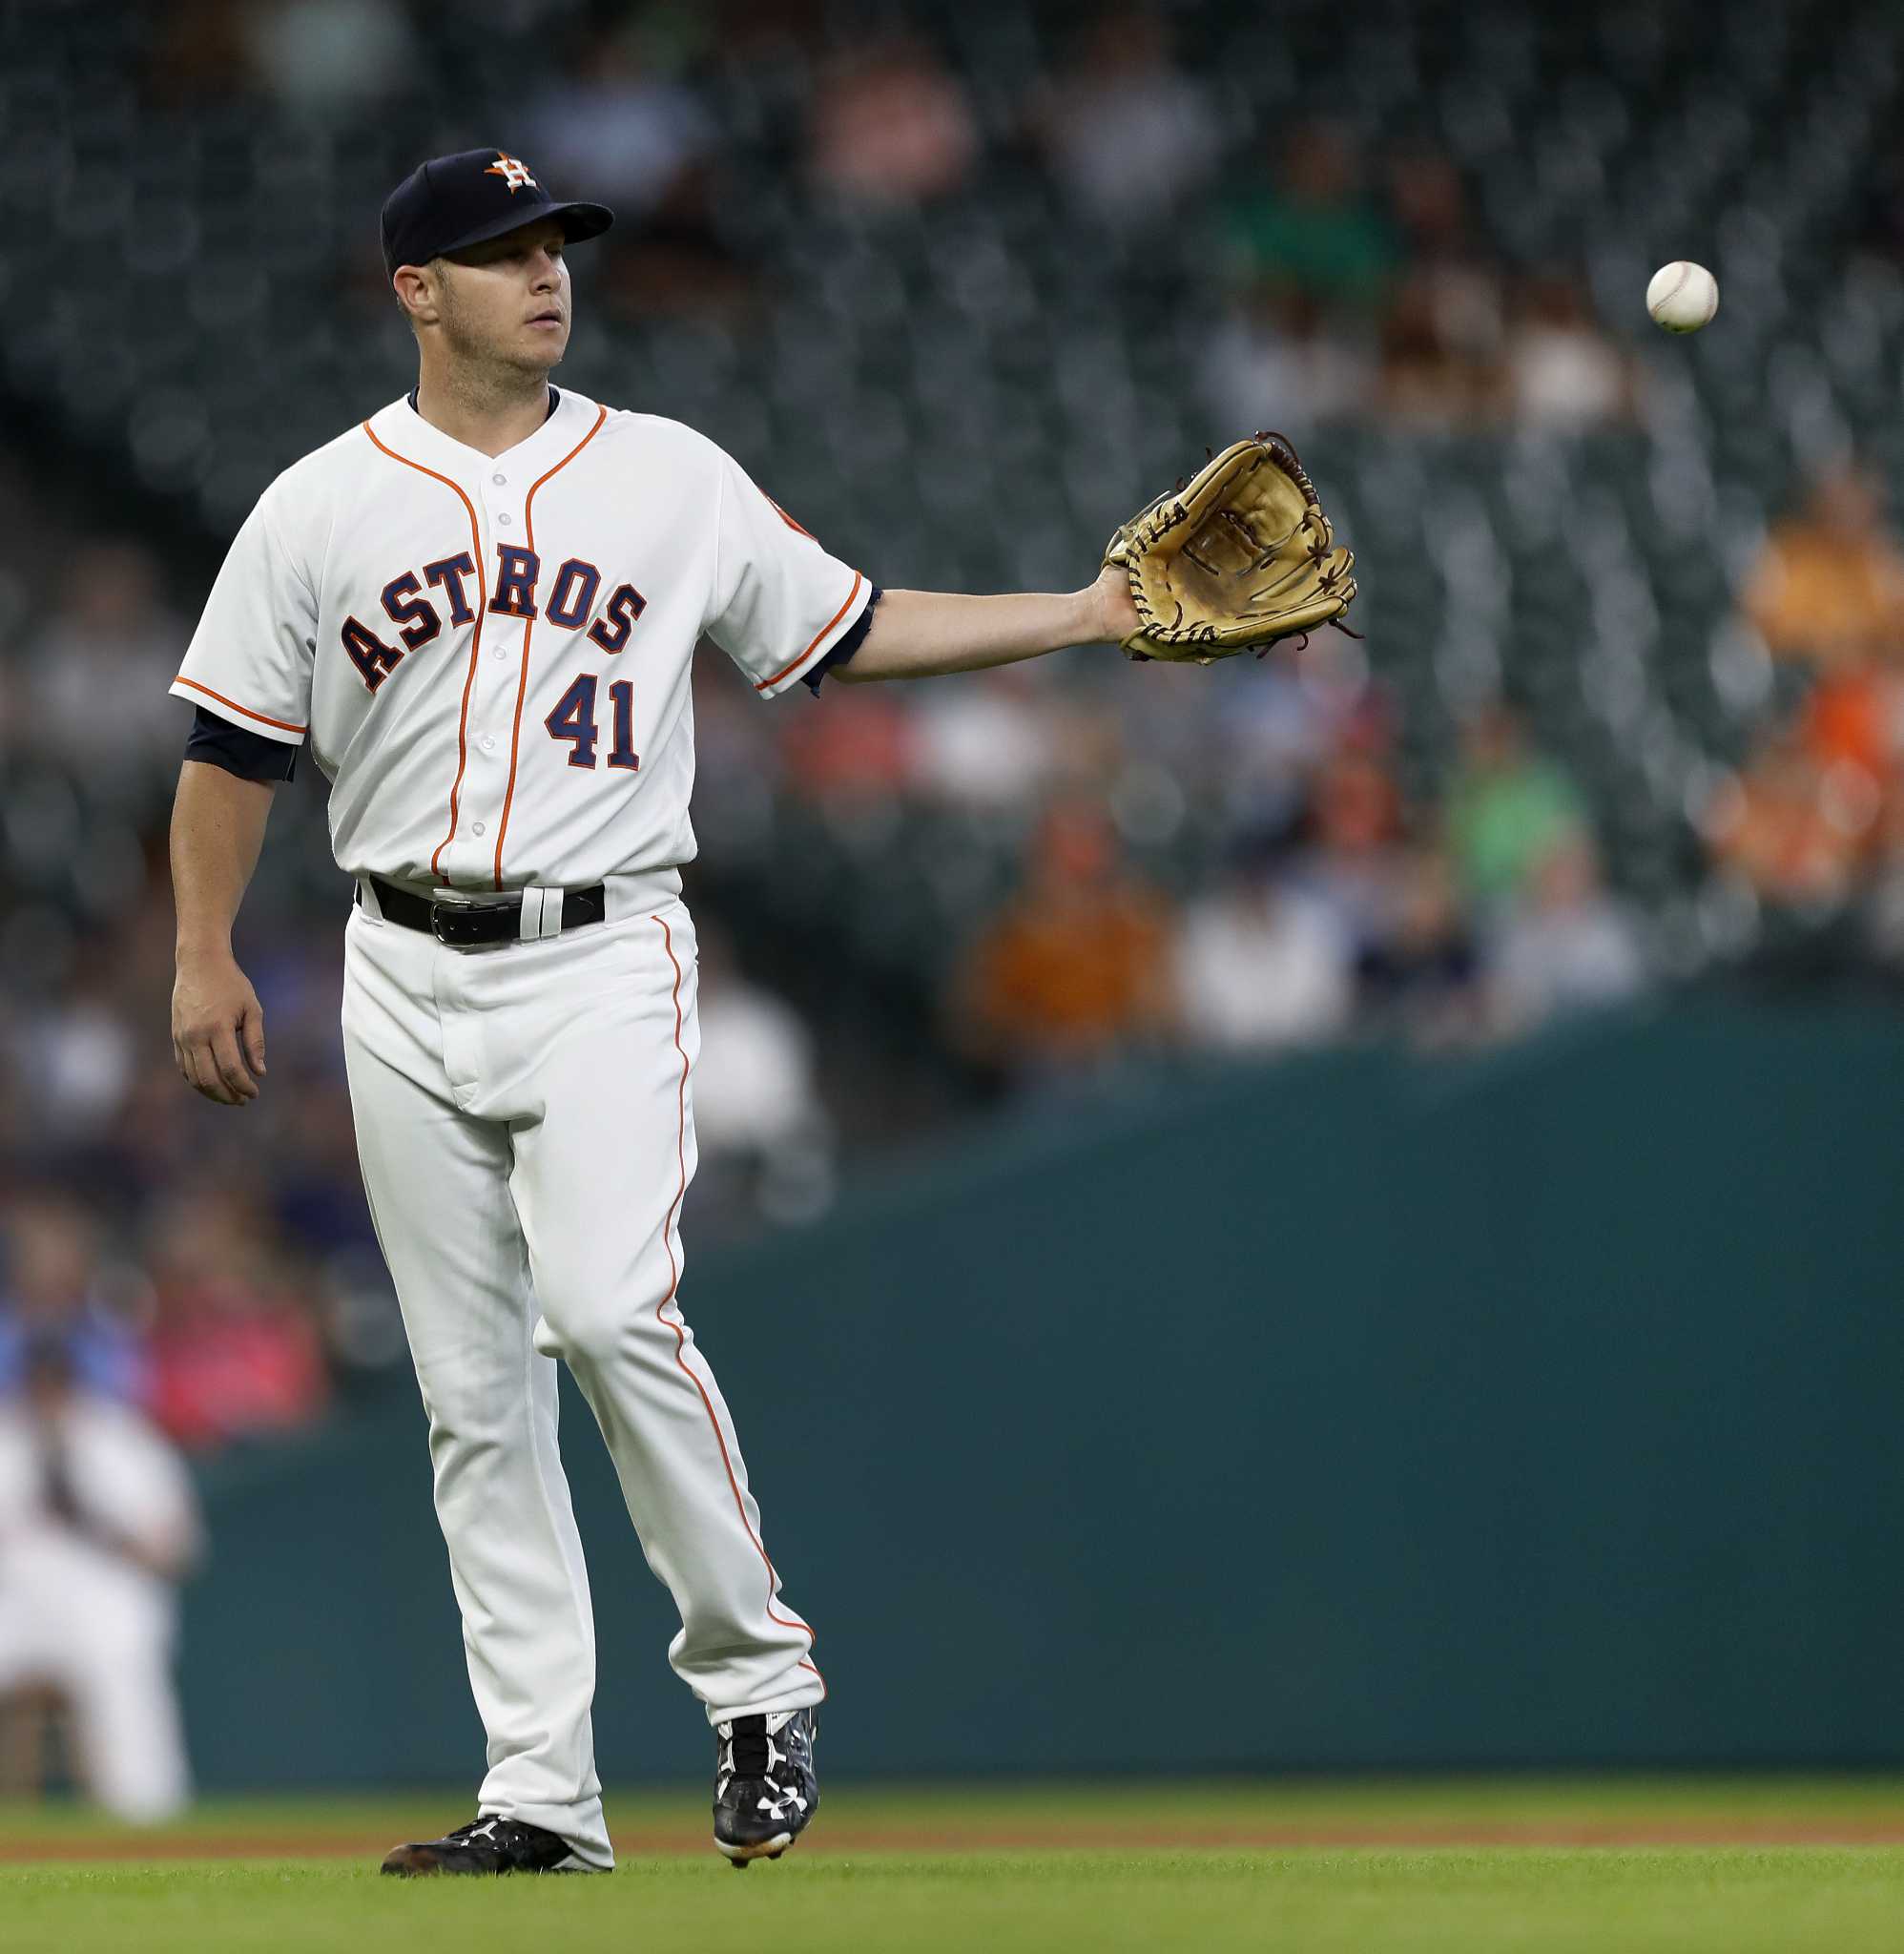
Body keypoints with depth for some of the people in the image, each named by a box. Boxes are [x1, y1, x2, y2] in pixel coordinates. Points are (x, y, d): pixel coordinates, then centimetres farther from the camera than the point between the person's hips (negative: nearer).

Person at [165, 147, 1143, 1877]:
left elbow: (845, 633, 11)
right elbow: (236, 752, 8)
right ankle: (543, 1791, 7)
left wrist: (1089, 616, 5)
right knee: (473, 1393, 3)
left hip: (604, 962, -2)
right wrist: (204, 958, 0)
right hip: (409, 982, 2)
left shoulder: (671, 479, 5)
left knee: (613, 1311, -22)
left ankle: (757, 1673, -5)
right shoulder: (321, 507, 4)